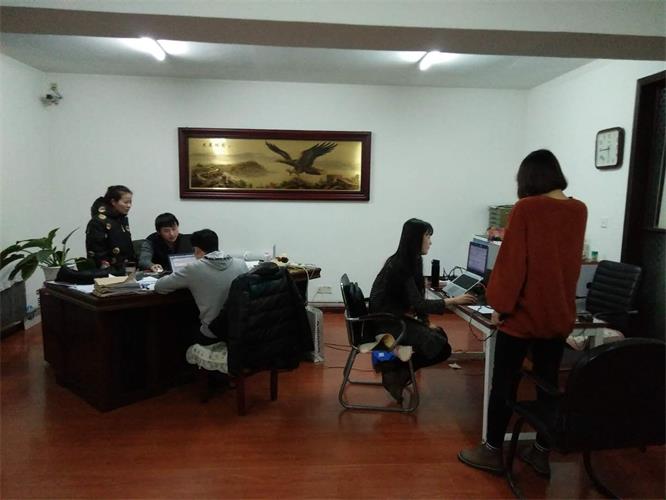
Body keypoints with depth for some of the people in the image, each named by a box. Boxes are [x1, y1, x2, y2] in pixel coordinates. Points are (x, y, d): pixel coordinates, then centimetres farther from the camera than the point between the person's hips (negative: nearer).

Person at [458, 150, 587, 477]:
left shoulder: (525, 209, -13)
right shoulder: (579, 211, 5)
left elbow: (512, 260, -15)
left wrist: (500, 305, -7)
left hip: (524, 313, -6)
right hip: (560, 314, 6)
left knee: (504, 381, 6)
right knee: (548, 381, 15)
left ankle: (493, 452, 18)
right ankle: (541, 453, 28)